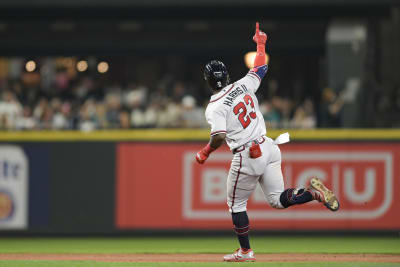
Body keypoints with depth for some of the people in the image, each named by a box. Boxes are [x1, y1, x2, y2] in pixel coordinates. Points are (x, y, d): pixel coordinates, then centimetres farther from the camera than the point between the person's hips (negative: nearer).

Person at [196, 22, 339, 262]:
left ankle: (245, 252, 18)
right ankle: (314, 193, -17)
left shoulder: (214, 107, -10)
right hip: (269, 148, 6)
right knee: (278, 200, 9)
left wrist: (205, 153, -5)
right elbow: (261, 68, 22)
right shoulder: (243, 86, 5)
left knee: (237, 204, 13)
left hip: (247, 157, -6)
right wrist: (261, 44, 37)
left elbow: (219, 137, -22)